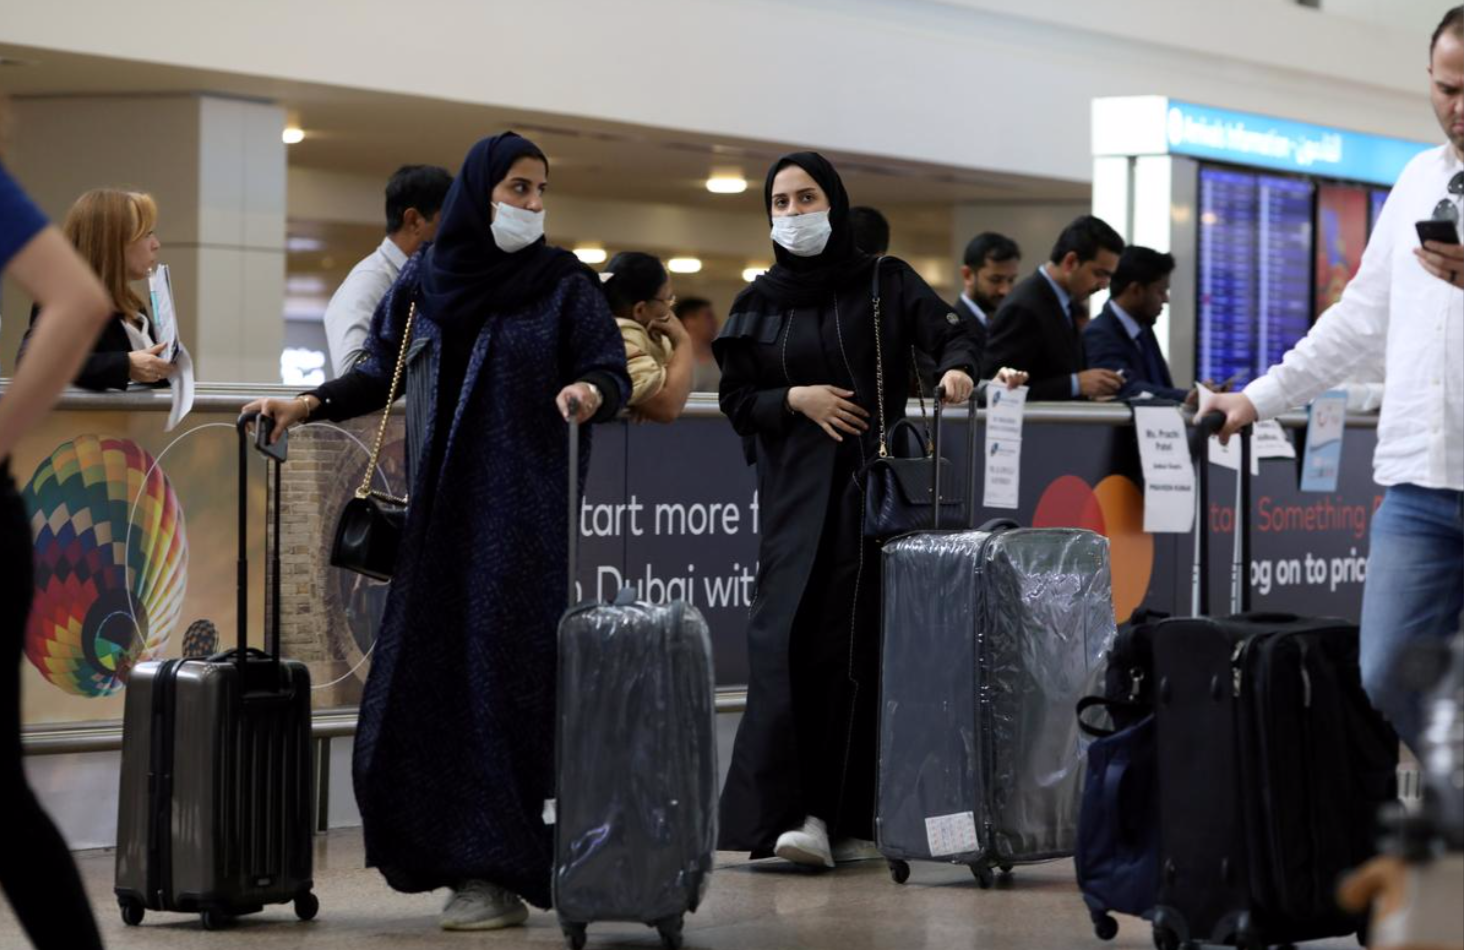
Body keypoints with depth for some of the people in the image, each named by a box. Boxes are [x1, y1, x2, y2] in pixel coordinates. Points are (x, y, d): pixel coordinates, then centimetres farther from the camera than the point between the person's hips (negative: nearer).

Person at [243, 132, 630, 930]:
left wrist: (590, 392, -26)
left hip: (523, 507, -4)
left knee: (504, 675, -8)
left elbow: (612, 373, -5)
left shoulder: (564, 283, 1)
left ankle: (500, 872, -6)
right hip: (439, 506, 4)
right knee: (427, 677, 0)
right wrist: (307, 404, 1)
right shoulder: (424, 280, 9)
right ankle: (449, 851, 11)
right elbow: (381, 374, 15)